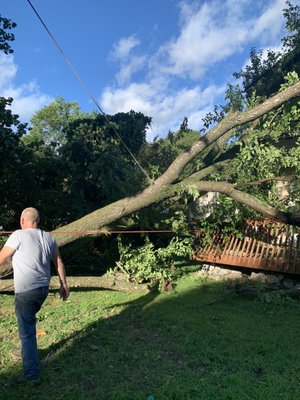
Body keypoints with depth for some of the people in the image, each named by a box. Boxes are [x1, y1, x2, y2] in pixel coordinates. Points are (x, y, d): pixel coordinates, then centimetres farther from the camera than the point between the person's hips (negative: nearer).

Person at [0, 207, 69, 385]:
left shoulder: (19, 235, -10)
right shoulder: (49, 238, 6)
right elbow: (59, 262, 10)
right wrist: (64, 285, 18)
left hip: (26, 291, -6)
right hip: (43, 289, 7)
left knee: (27, 332, 3)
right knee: (29, 322, 28)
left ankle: (32, 375, 9)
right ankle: (30, 353, 43)